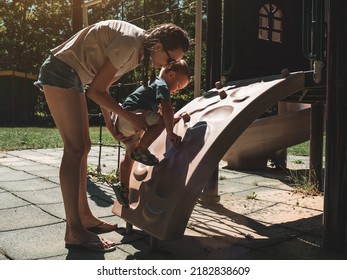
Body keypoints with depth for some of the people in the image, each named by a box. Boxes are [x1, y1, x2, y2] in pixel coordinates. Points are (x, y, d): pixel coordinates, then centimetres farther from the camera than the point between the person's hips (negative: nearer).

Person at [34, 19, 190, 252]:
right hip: (60, 73, -10)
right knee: (75, 149, -14)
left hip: (73, 78, 10)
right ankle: (74, 232, -12)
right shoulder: (129, 43, -24)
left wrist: (111, 124, 8)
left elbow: (103, 86, 11)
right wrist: (131, 117, -13)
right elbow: (96, 91, -19)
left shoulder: (140, 49, 5)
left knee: (82, 147, 9)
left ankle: (84, 217, 18)